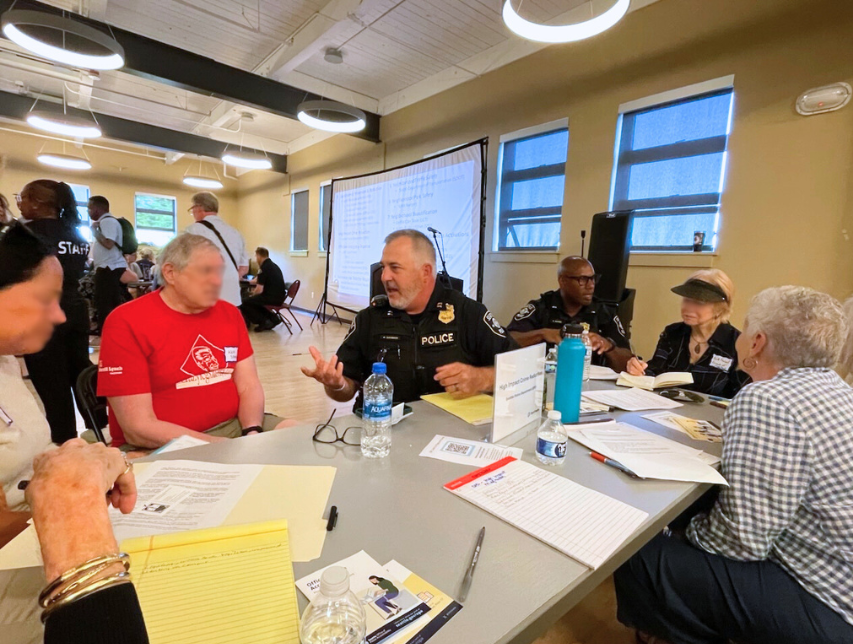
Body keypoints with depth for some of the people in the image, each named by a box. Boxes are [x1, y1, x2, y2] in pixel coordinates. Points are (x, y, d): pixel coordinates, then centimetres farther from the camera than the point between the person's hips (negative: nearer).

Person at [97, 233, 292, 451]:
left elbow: (249, 386, 3)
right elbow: (139, 428, -15)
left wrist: (252, 434, -17)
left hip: (233, 426, 6)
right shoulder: (127, 322, -11)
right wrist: (225, 447, -21)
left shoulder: (229, 314, 5)